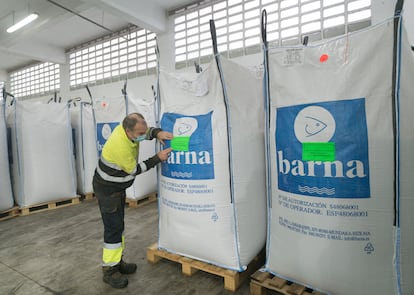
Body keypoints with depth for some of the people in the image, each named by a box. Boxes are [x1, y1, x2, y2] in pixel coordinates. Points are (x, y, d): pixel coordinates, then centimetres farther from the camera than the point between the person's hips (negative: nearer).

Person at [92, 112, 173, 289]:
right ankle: (109, 271, 14)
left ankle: (117, 261, 31)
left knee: (118, 225, 16)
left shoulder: (128, 128, -12)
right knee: (113, 228, -2)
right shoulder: (120, 147, -34)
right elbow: (135, 170, -21)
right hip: (107, 190, -9)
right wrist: (158, 158, -19)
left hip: (118, 187, 9)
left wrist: (158, 132, -18)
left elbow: (148, 130, 5)